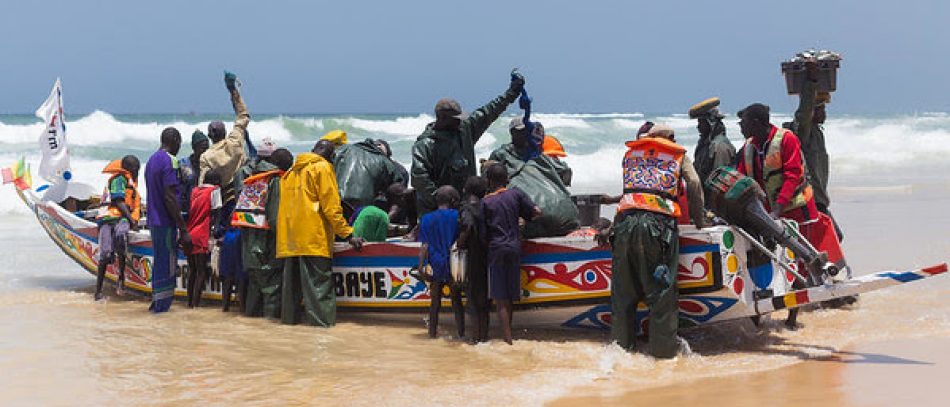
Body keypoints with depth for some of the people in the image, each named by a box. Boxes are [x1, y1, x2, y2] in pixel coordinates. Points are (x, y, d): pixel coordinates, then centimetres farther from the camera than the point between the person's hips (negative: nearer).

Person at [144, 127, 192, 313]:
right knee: (167, 264, -3)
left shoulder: (152, 160, 15)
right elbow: (170, 197, -20)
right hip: (166, 222, -9)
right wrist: (183, 229, -19)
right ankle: (162, 304, -1)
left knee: (159, 261, 17)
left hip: (153, 221, 9)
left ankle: (156, 302, 22)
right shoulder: (169, 161, -14)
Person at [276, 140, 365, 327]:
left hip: (289, 236, 7)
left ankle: (288, 316, 14)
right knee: (318, 280, -8)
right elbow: (331, 206, -10)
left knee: (291, 279, 12)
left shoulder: (292, 171, 21)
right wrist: (348, 234, -10)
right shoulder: (323, 167, -3)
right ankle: (322, 319, -13)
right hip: (313, 236, -7)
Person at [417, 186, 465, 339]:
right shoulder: (457, 216, -2)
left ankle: (432, 333, 11)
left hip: (436, 267, 1)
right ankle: (461, 333, 5)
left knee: (435, 300, 10)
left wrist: (421, 267, -1)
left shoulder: (426, 219, 1)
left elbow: (424, 246, -3)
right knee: (456, 300, 7)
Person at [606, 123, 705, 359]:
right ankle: (664, 346, -1)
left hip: (625, 221, 3)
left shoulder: (630, 153, 27)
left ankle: (621, 342, 12)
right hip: (659, 222, -3)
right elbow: (694, 184, 8)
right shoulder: (678, 154, 19)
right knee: (662, 289, -1)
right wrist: (699, 221, 13)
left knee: (623, 289, 8)